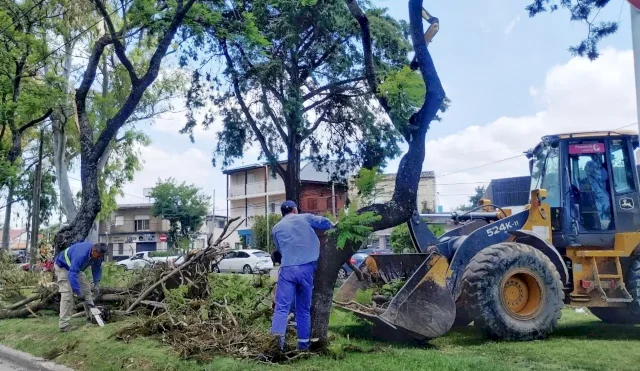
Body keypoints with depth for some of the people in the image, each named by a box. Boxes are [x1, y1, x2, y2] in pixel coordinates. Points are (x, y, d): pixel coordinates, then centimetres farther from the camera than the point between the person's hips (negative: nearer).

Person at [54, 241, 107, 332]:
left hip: (75, 267, 8)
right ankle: (64, 325, -18)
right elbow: (72, 275, -45)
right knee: (67, 293, -18)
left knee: (86, 288, 4)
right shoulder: (81, 255, -42)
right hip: (62, 267, -8)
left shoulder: (97, 254, -17)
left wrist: (97, 284, -13)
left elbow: (97, 269, -1)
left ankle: (91, 315, 12)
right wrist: (78, 293, -43)